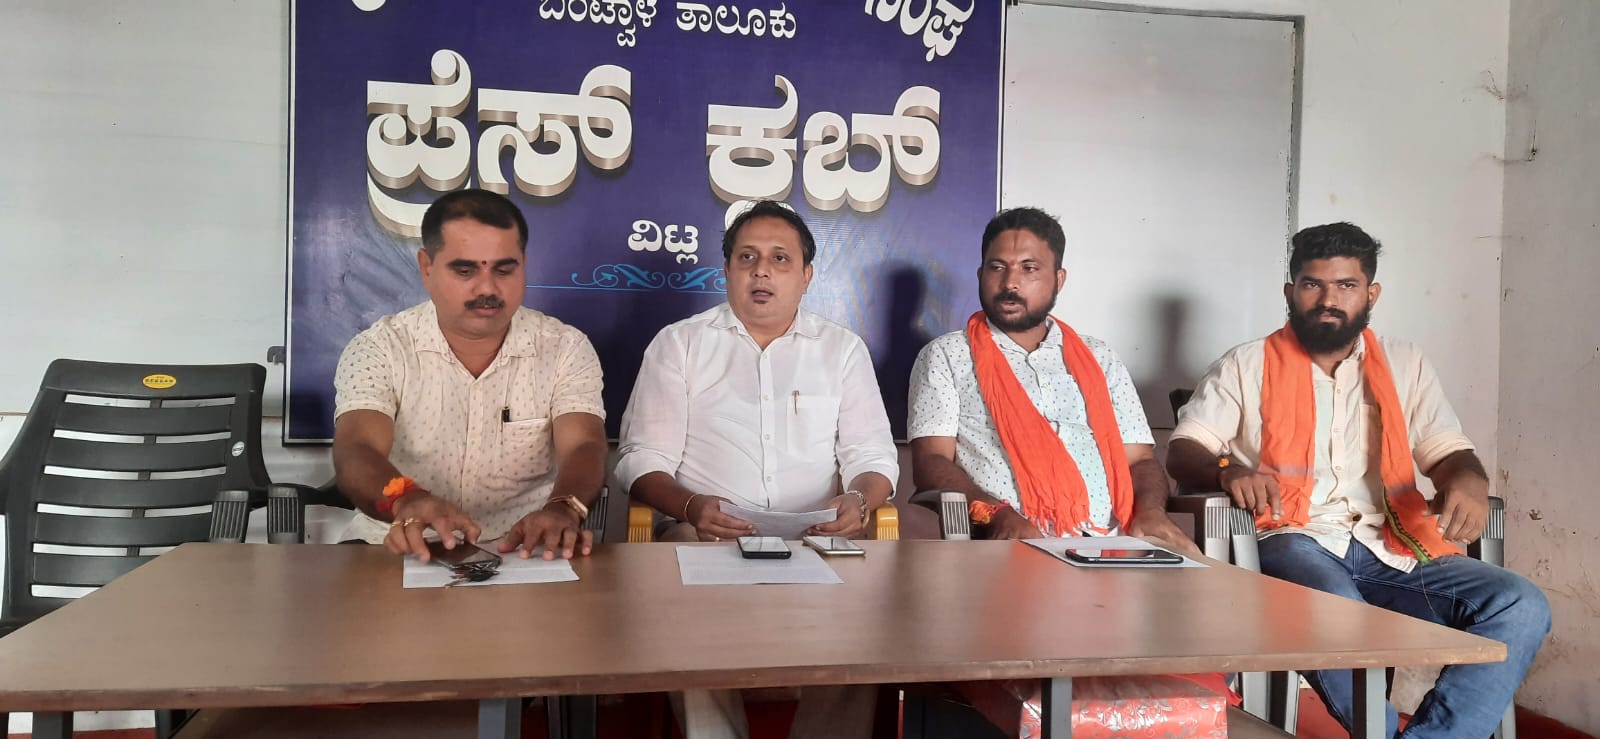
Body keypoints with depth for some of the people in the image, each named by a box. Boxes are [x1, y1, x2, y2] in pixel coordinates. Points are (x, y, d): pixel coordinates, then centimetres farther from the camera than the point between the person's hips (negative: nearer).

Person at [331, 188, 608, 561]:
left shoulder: (566, 349, 0)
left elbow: (583, 448, -13)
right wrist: (406, 500, -41)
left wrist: (562, 509, -38)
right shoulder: (377, 350, -2)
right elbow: (356, 452, -17)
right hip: (401, 550, 0)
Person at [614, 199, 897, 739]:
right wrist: (691, 507, -17)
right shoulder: (678, 344, 11)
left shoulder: (843, 349, 16)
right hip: (704, 538, -1)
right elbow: (642, 460, 4)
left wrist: (858, 500, -11)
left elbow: (873, 456, 13)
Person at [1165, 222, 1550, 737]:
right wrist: (1228, 470, -21)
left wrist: (1468, 482, -12)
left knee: (1522, 606, -20)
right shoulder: (1246, 366, 9)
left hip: (1390, 549, 4)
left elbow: (1448, 453, 14)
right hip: (1292, 541, -4)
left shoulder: (1405, 366, 19)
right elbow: (1182, 452, 3)